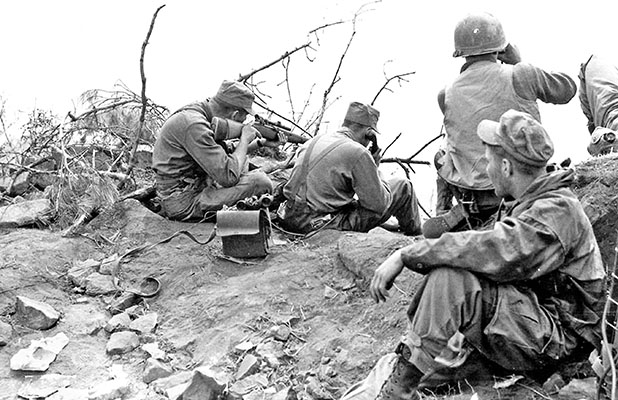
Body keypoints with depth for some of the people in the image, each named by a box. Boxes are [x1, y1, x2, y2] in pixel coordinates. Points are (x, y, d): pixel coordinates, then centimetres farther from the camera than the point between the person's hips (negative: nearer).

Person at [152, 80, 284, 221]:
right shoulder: (194, 125, -25)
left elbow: (224, 153, 23)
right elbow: (228, 176, -27)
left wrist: (260, 143, 21)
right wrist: (245, 139, -13)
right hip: (183, 205, -10)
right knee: (260, 181, -19)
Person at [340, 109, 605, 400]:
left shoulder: (558, 210, -17)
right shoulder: (526, 204, 17)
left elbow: (493, 252, -31)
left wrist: (406, 255, -29)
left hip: (559, 336, -10)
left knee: (450, 277, -28)